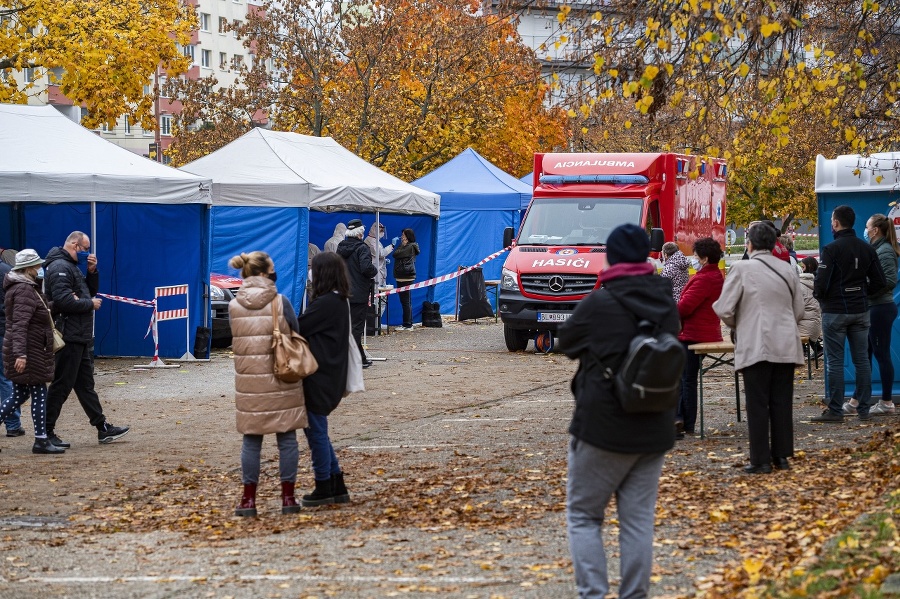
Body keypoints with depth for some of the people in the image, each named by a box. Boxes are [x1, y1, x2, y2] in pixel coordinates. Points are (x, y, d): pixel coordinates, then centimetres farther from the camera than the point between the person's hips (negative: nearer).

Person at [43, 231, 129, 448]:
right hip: (69, 337, -11)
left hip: (80, 337, 11)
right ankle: (46, 431, 0)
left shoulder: (71, 266, 19)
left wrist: (92, 272, 6)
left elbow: (90, 291, 24)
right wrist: (90, 304, -14)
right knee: (62, 385, -6)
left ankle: (103, 428, 17)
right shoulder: (59, 267, -15)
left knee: (85, 384, 13)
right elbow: (63, 300, -26)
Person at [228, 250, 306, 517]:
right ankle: (288, 498, 10)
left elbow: (237, 341, 6)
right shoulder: (280, 302, -8)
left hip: (248, 382, 2)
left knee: (251, 440, 10)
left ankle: (249, 499, 11)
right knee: (287, 439, 8)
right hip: (281, 381, -2)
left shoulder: (234, 306, -1)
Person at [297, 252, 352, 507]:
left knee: (316, 431, 1)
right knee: (317, 431, 17)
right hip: (331, 377, 10)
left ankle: (323, 490, 9)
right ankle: (337, 486, 20)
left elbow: (298, 329, -17)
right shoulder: (340, 301, 11)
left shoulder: (325, 304, -20)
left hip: (319, 378, -10)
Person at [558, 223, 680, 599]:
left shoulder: (599, 304, -13)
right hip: (654, 429, 5)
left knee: (583, 515, 6)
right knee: (639, 518, 9)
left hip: (603, 428, -5)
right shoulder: (666, 304, 3)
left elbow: (566, 342, 2)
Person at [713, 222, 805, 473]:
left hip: (755, 346, -4)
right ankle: (782, 456, 14)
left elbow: (724, 310, -8)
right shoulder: (787, 269, 8)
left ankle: (760, 460, 0)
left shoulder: (741, 269, -7)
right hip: (786, 346, 5)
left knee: (757, 405, 0)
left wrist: (738, 325, 12)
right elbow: (798, 311, 13)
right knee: (781, 403, 10)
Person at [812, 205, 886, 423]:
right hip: (860, 311, 5)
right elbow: (879, 282, 6)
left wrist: (819, 295, 4)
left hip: (835, 312, -5)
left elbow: (821, 284, -17)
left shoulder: (830, 250, -14)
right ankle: (863, 409, 12)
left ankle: (835, 410, -1)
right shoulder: (867, 249, 5)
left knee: (834, 361, -1)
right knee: (862, 360, 9)